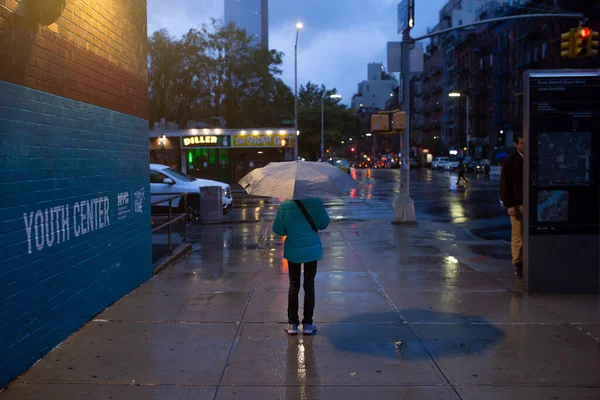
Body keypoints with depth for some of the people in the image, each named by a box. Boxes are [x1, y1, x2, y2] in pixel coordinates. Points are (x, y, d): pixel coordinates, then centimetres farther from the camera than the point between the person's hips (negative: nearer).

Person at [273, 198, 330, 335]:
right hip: (312, 249, 0)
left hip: (293, 250, 0)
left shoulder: (285, 206, -13)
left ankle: (292, 324, 15)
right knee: (309, 285, 10)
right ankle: (308, 324, 14)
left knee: (294, 285, 12)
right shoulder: (316, 202, -11)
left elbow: (278, 230, -7)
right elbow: (324, 224, 0)